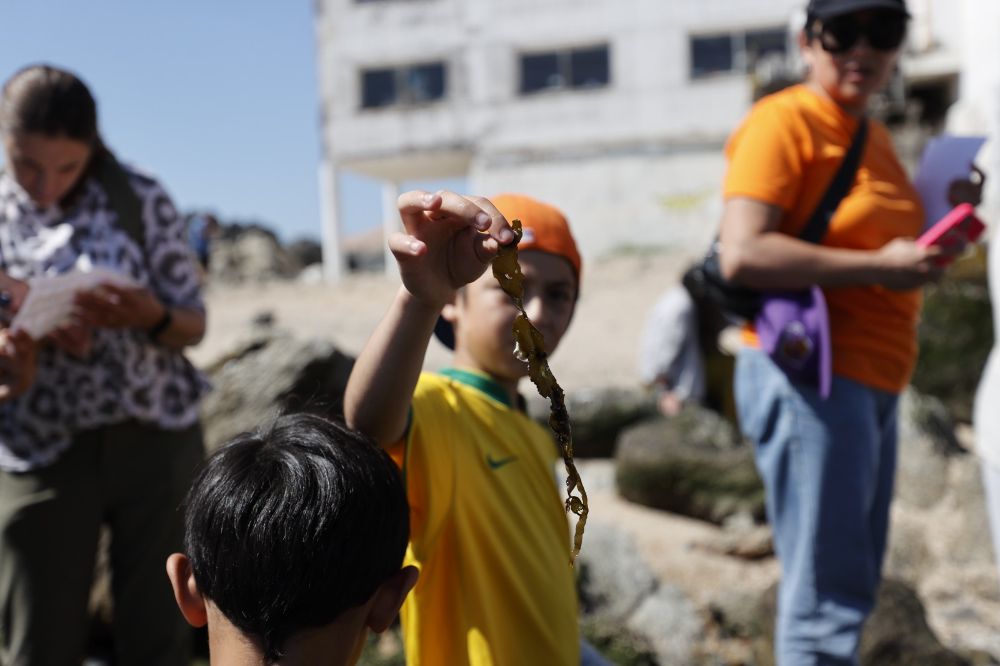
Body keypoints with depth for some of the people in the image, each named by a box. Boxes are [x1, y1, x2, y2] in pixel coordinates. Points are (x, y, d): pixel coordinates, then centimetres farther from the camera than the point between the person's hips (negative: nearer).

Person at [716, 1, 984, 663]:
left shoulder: (874, 136, 17)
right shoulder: (784, 120, -10)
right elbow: (742, 253, -22)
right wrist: (878, 266, -19)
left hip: (873, 383, 10)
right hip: (810, 378, -9)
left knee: (855, 587, 18)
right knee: (827, 599, -5)